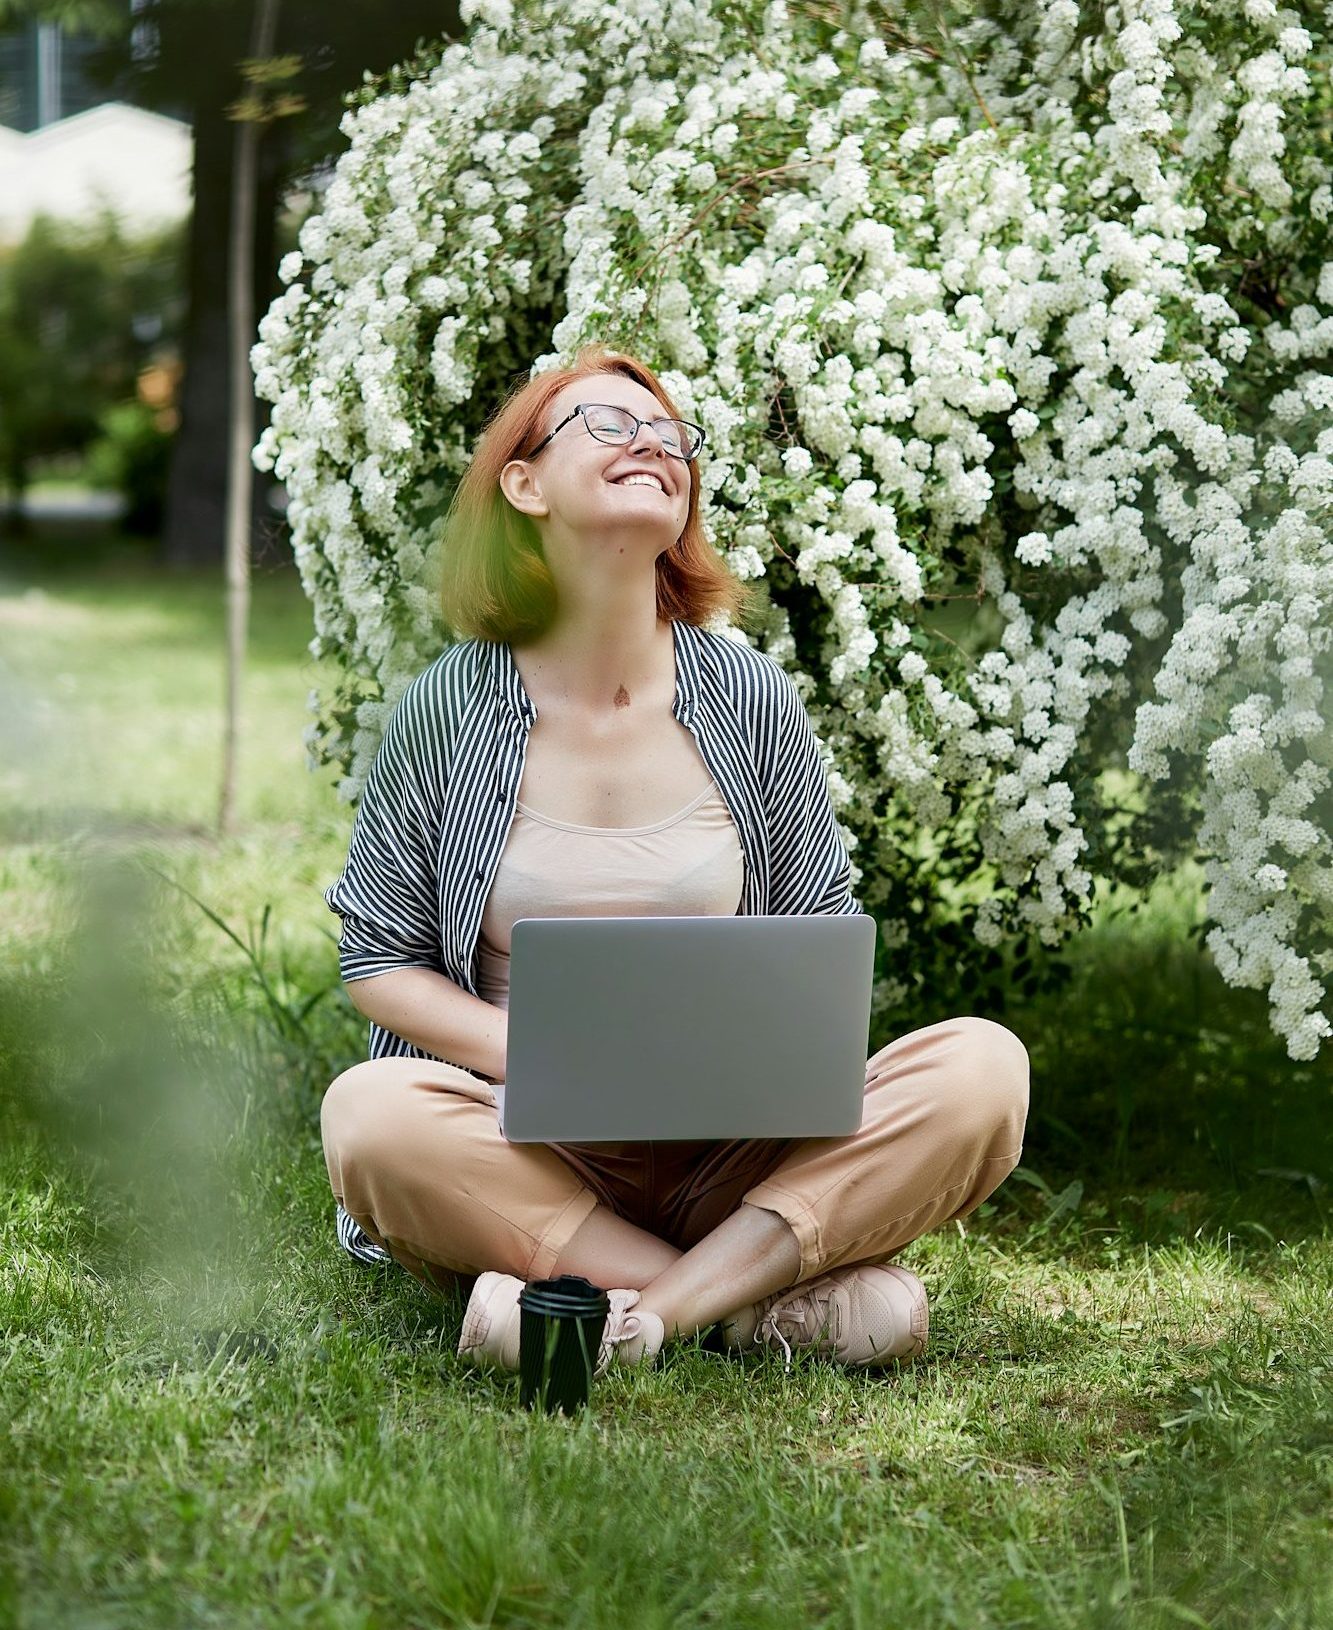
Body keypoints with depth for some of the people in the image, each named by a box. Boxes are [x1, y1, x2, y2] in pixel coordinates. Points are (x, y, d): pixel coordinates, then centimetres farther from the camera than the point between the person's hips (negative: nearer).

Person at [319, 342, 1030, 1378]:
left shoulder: (752, 698, 5)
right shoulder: (450, 707, 0)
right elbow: (380, 957, 3)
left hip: (736, 1155, 2)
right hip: (536, 1153, -2)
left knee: (982, 1070, -21)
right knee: (371, 1115, -34)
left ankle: (634, 1311, -29)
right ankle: (775, 1297, -26)